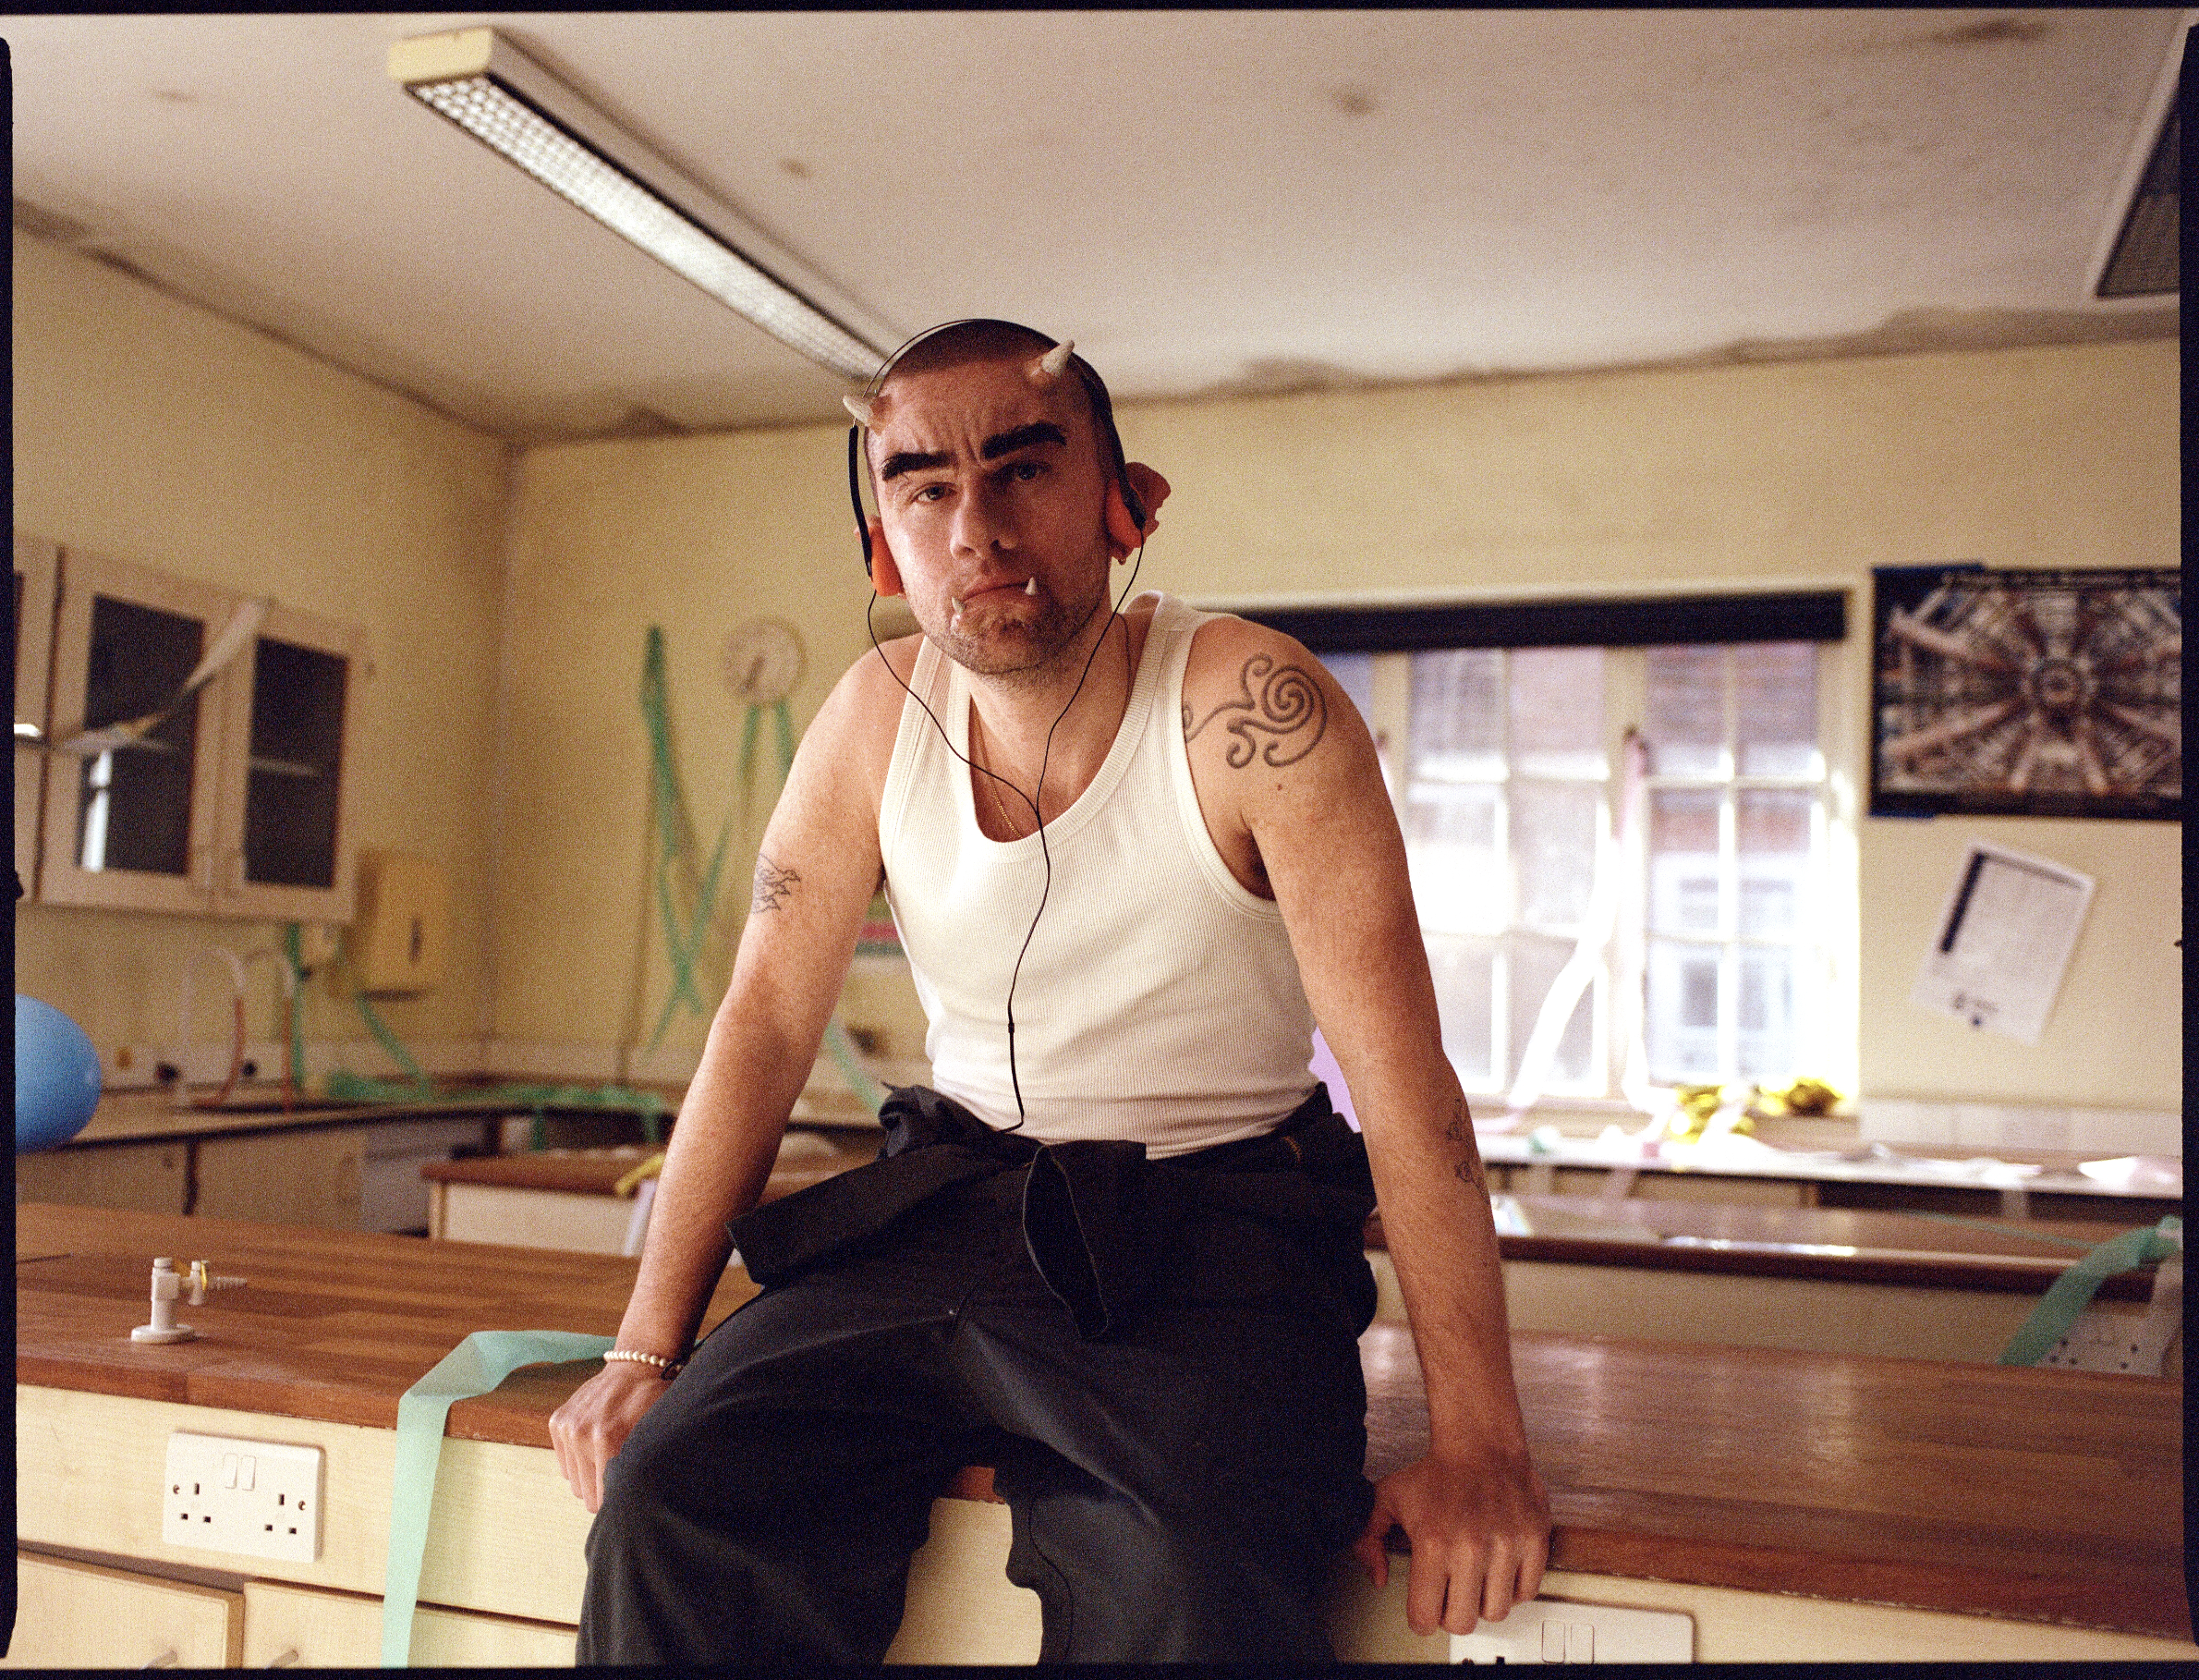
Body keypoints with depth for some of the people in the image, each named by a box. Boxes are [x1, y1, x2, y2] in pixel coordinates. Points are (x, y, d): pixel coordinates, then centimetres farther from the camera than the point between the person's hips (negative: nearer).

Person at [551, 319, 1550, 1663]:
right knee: (668, 1507, -16)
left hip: (1213, 1222, -4)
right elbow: (764, 1027, 1)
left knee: (1192, 1594, -32)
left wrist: (1481, 1444, -21)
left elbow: (1401, 1068, -17)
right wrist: (646, 1349, -5)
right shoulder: (879, 712, 0)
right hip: (951, 1203, 4)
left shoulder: (1247, 706, -15)